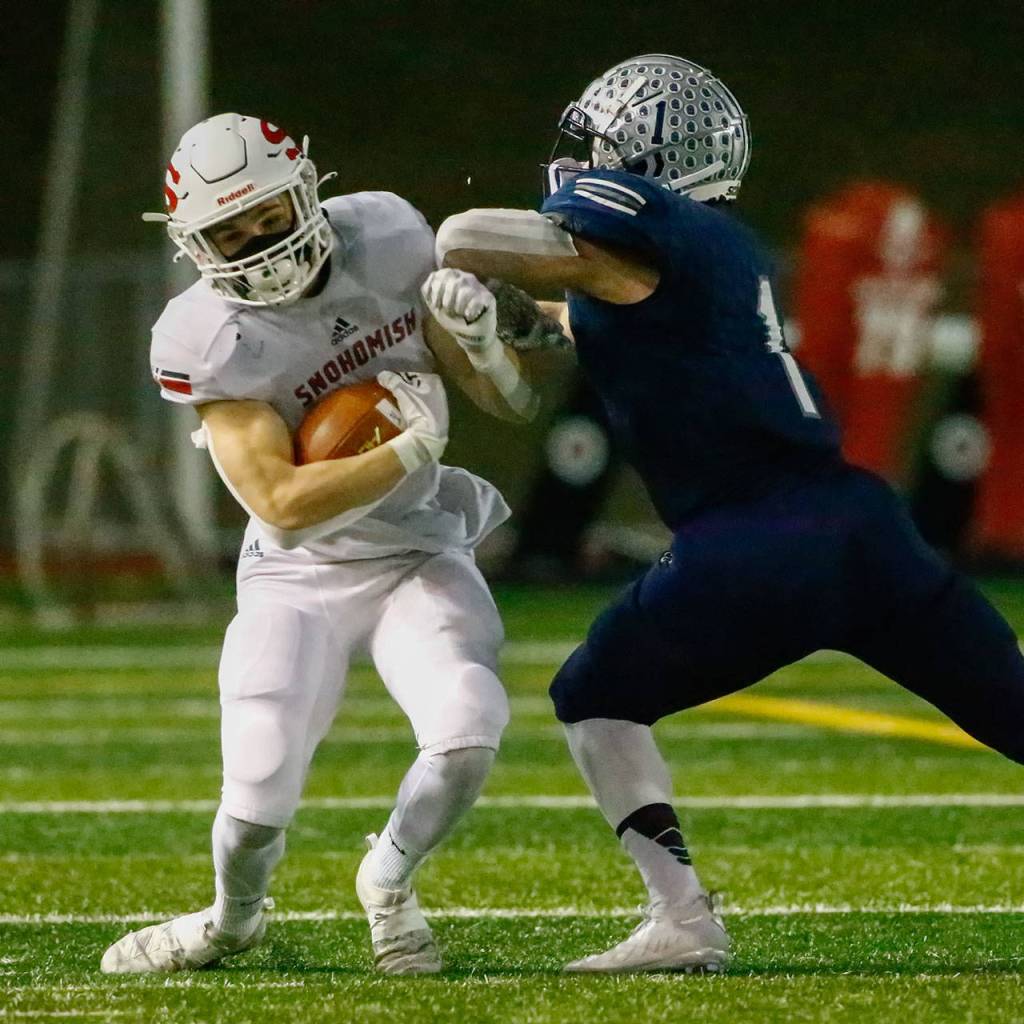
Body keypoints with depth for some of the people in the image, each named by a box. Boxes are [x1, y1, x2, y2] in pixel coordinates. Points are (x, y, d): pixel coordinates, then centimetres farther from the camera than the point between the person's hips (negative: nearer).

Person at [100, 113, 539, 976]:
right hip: (298, 578, -2)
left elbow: (507, 399, 2)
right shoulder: (212, 340, -20)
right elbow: (284, 505, -25)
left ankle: (389, 879, 9)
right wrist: (414, 452, -26)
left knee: (468, 734, -24)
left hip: (418, 557, 2)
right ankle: (234, 918, 27)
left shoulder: (385, 239, -8)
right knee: (259, 798, -12)